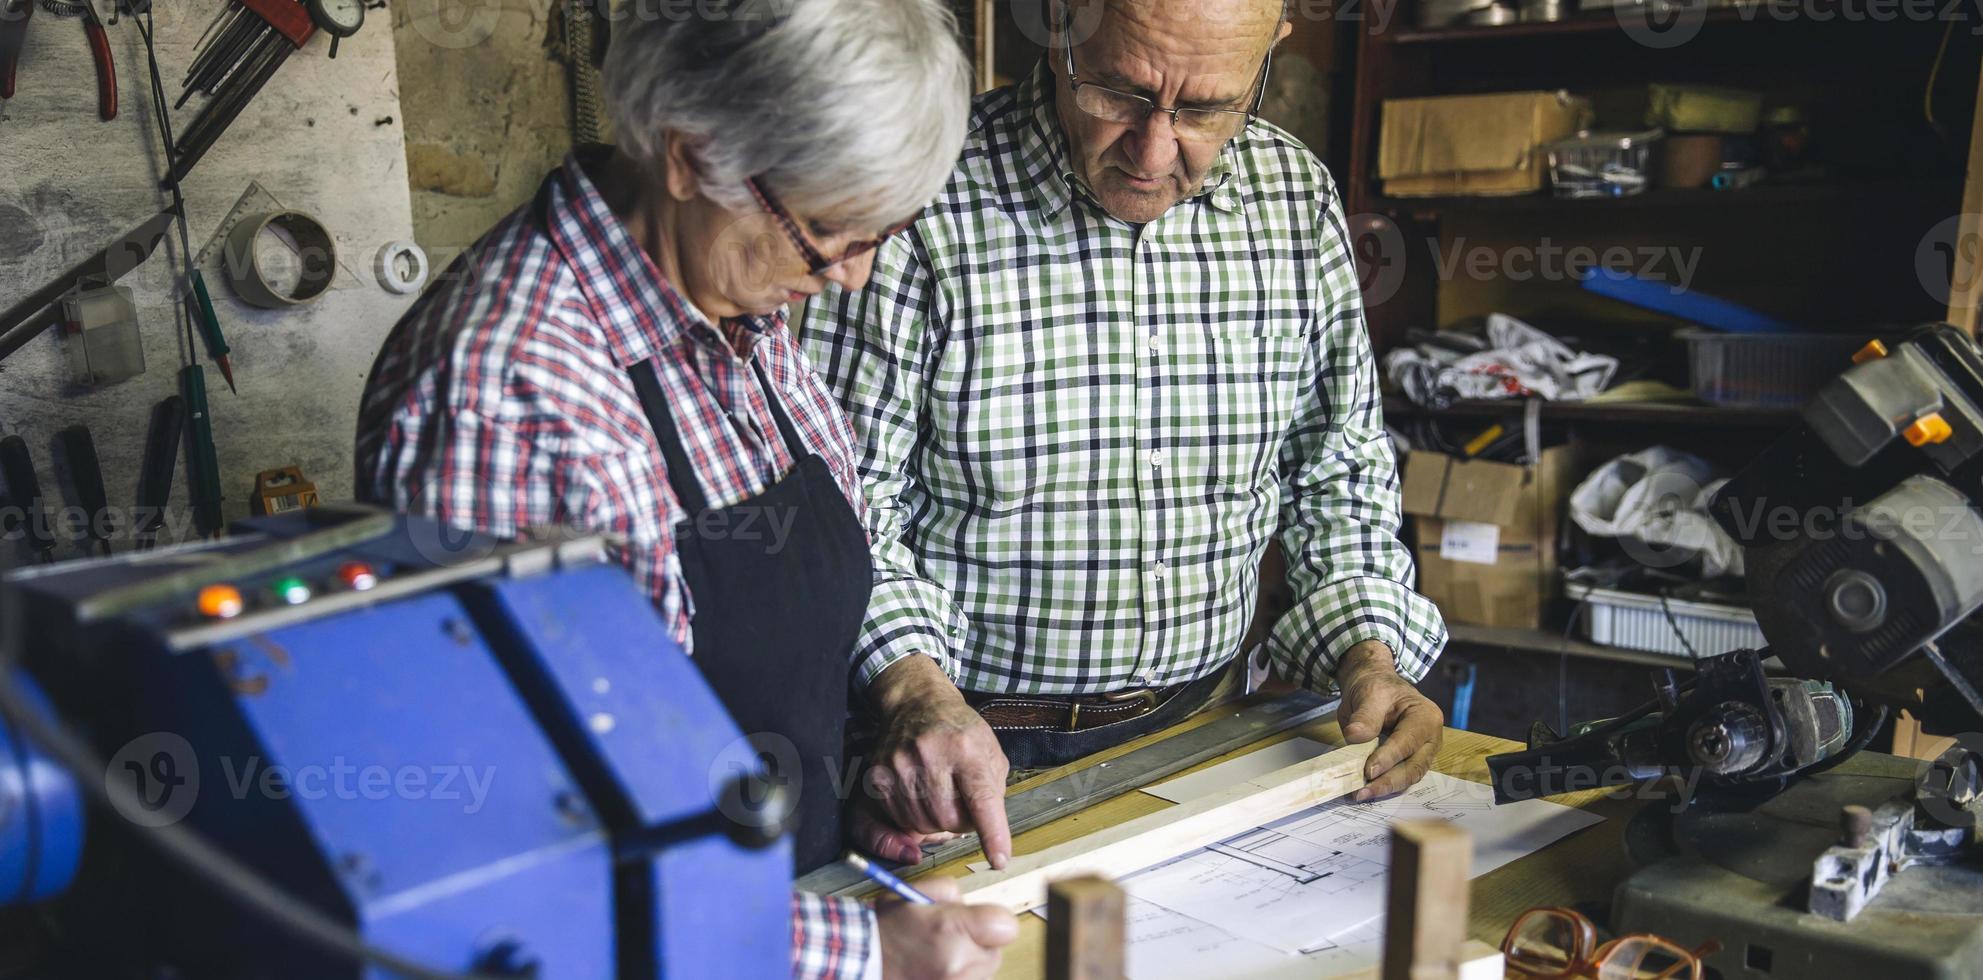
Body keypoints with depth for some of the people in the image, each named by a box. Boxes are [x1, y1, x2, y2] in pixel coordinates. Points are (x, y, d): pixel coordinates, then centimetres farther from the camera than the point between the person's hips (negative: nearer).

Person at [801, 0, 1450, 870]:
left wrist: (1369, 657, -4)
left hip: (1203, 732, 6)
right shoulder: (919, 203, -15)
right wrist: (914, 690, -26)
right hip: (975, 750, -5)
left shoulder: (1297, 201, 1)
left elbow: (1337, 471, 11)